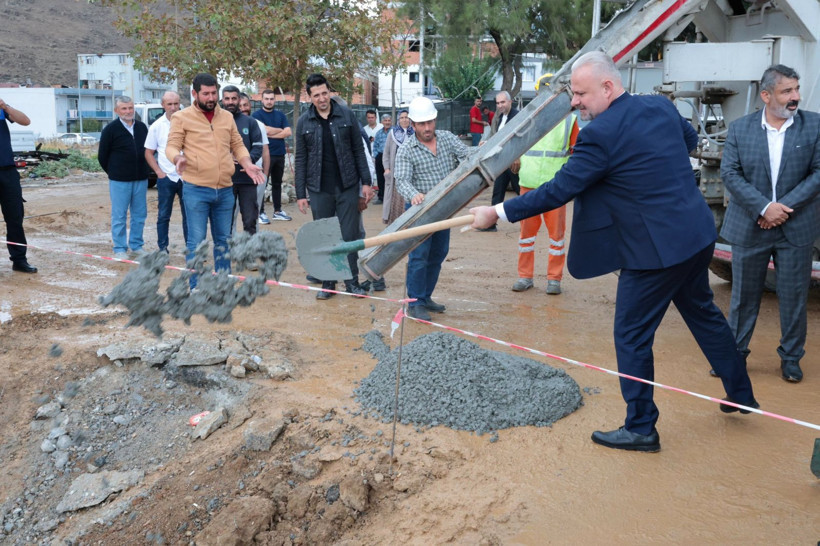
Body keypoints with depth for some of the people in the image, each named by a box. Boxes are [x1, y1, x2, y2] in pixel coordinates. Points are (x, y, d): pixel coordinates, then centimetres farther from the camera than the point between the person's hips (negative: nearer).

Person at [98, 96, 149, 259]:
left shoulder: (142, 127, 9)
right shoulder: (111, 129, -3)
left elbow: (148, 150, 19)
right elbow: (102, 156, 2)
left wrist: (143, 171, 12)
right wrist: (113, 173, 5)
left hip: (141, 179, 4)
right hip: (119, 181, -4)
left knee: (140, 214, 8)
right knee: (119, 216, 1)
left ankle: (136, 245, 20)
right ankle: (120, 249, 7)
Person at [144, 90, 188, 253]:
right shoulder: (156, 126, 2)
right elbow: (148, 153, 8)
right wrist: (158, 171, -3)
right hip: (166, 177, 0)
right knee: (163, 215, 6)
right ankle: (163, 248, 15)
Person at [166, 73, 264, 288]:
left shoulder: (227, 117, 13)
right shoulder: (182, 117, 0)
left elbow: (238, 145, 18)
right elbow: (172, 146, -3)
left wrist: (247, 164, 1)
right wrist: (178, 158, -25)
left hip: (225, 190, 5)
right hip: (196, 190, -5)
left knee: (223, 240, 14)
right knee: (197, 241, -2)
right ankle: (196, 288, 8)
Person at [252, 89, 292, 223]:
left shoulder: (280, 115, 12)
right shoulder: (257, 115, -1)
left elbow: (288, 132, -1)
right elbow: (265, 130, -16)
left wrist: (271, 134, -9)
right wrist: (280, 130, -2)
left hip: (279, 154, 5)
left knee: (277, 183, 12)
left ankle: (277, 211, 19)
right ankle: (260, 212, 2)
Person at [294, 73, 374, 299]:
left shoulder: (346, 115, 1)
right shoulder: (304, 122, 2)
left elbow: (359, 150, 3)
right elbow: (301, 159, 4)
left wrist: (366, 182, -1)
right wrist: (300, 193, 1)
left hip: (347, 186, -1)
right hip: (319, 189, 1)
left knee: (350, 235, 3)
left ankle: (352, 282, 13)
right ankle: (327, 283, 17)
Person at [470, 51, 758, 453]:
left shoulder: (600, 134, -21)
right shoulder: (660, 105, 3)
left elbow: (558, 191, -19)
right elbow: (690, 138, 23)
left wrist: (498, 212, -12)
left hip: (656, 249, -9)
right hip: (697, 234, 9)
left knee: (632, 336, 5)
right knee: (703, 312, 26)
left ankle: (641, 428, 16)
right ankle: (740, 394, 42)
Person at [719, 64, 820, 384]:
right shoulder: (740, 129, -1)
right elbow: (729, 173, -7)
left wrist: (785, 207, -14)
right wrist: (763, 208, -17)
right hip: (750, 227, 0)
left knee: (793, 297, 8)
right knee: (744, 295, 10)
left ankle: (791, 358, 23)